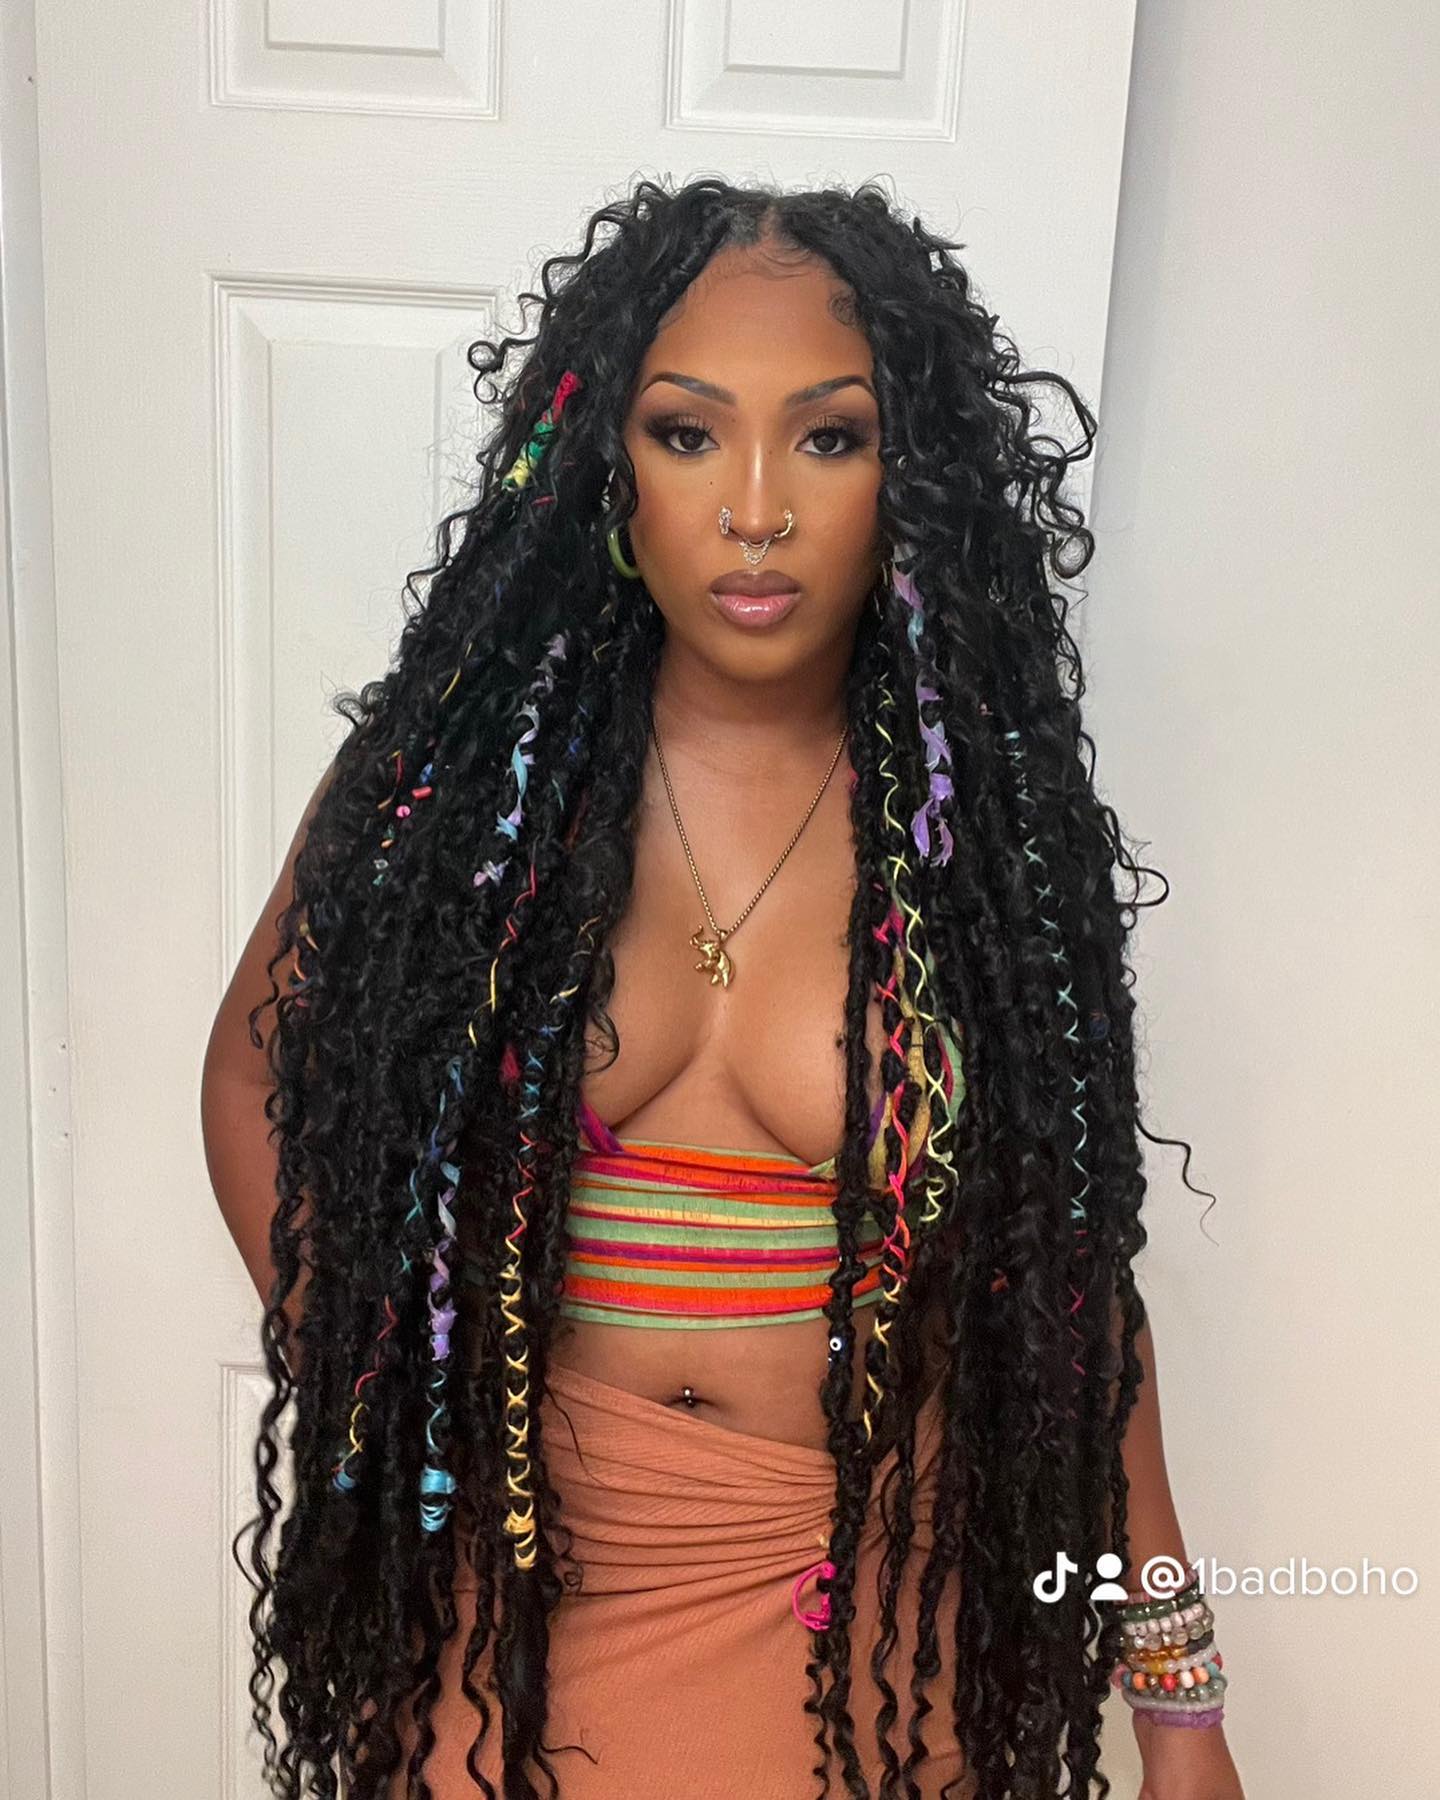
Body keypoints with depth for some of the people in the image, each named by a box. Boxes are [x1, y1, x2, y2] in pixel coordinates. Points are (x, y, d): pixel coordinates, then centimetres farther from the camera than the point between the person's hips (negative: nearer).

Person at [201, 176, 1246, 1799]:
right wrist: (369, 1391, -4)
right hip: (523, 1586, 0)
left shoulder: (985, 810, -9)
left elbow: (1074, 1252, -4)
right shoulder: (458, 758, -11)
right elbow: (258, 1079, 3)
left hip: (865, 1613, 1)